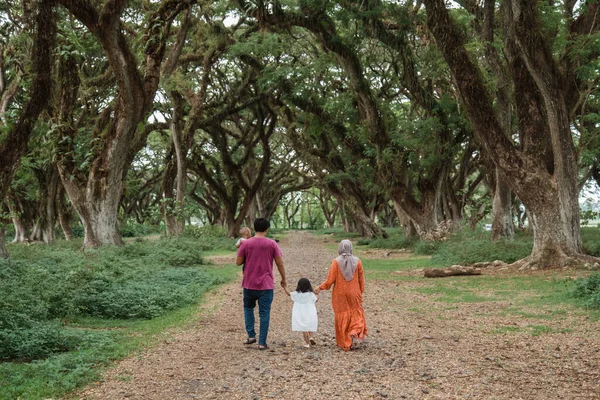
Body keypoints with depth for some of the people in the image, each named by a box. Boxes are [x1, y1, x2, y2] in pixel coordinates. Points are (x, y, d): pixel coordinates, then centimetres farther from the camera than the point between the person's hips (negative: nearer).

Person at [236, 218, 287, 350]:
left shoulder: (246, 243, -5)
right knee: (264, 313, 4)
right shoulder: (272, 244, -6)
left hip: (249, 284, 1)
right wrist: (283, 279, 9)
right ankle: (262, 342, 3)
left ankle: (251, 335, 14)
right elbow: (280, 263, -4)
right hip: (266, 285, -1)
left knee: (248, 307, 23)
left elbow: (238, 262, -1)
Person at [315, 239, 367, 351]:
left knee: (341, 317, 10)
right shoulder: (357, 262, -5)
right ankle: (355, 333, -12)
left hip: (340, 295, -1)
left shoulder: (336, 262, -11)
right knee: (356, 315, 13)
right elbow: (361, 280, 1)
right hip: (354, 294, 1)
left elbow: (330, 280, -12)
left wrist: (320, 288, 1)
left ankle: (344, 342, 11)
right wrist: (360, 293, 14)